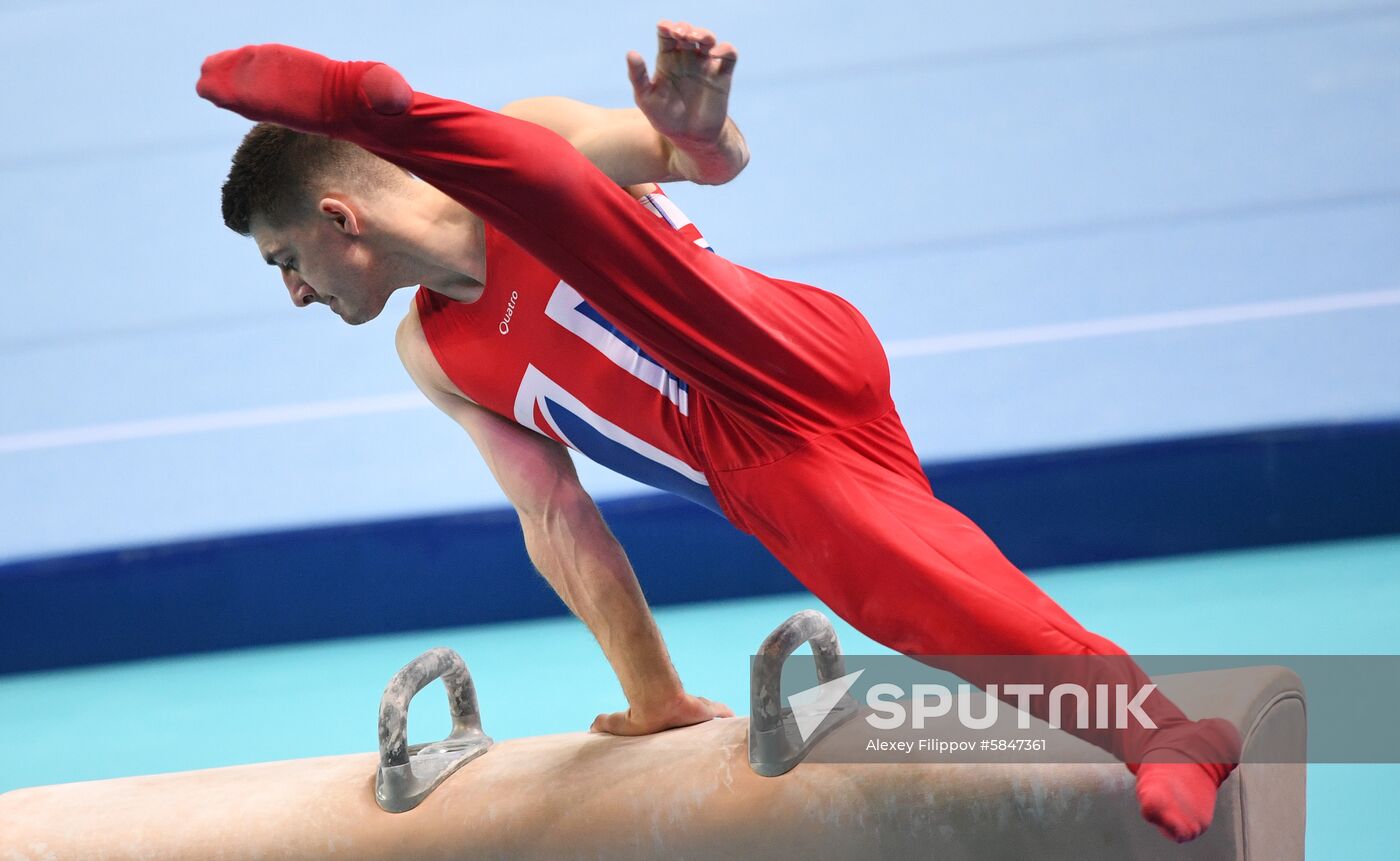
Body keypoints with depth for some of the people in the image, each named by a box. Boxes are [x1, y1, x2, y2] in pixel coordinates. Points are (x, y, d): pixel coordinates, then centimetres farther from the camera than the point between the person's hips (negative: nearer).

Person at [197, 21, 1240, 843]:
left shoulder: (527, 141, 7)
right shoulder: (435, 357, 23)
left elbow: (717, 160, 0)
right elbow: (556, 521, 21)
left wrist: (702, 133, -25)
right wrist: (654, 700, 16)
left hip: (787, 357, -4)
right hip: (766, 478, 4)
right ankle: (1171, 738, -35)